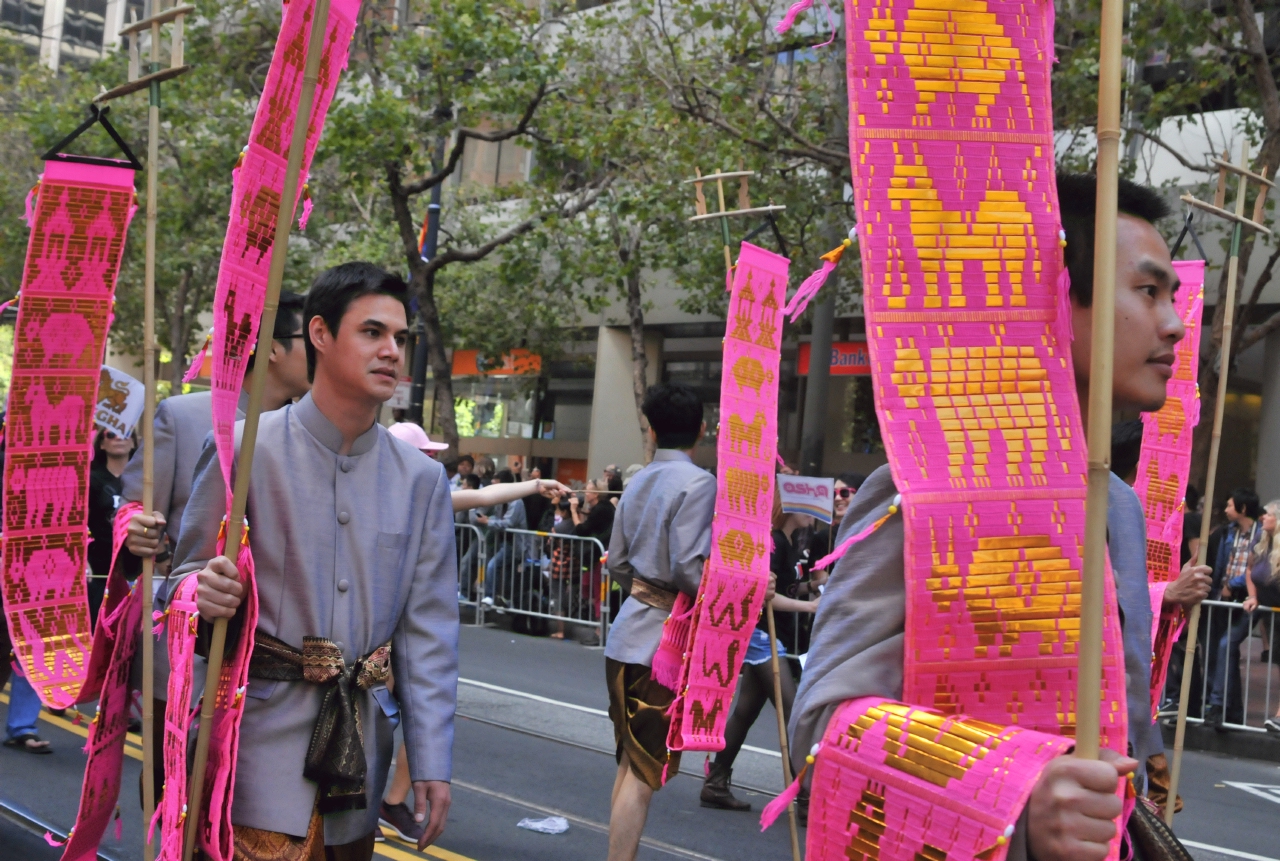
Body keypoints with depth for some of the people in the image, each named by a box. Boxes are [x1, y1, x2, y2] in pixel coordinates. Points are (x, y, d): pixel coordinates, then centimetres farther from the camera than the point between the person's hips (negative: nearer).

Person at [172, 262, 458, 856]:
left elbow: (429, 629, 3)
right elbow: (189, 576, 0)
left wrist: (432, 762, 0)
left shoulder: (421, 478, 4)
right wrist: (204, 594, -25)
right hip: (265, 739, -3)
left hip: (363, 745, 4)